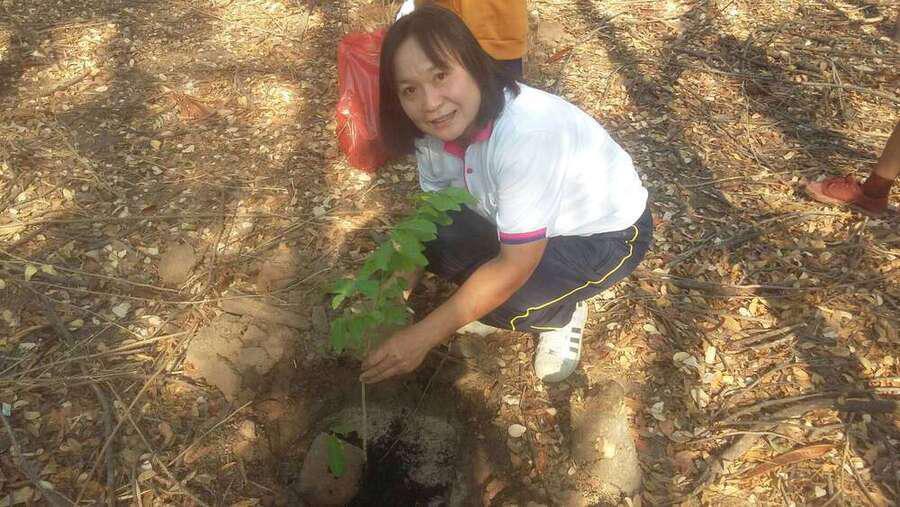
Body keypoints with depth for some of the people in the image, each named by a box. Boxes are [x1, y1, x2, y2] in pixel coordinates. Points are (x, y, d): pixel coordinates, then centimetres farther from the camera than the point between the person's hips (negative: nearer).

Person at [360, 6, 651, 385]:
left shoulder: (526, 131, -39)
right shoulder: (438, 128, -16)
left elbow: (516, 265, -34)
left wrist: (422, 337, -31)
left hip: (607, 230, -6)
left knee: (507, 304, -29)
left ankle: (564, 312, 6)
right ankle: (481, 302, 11)